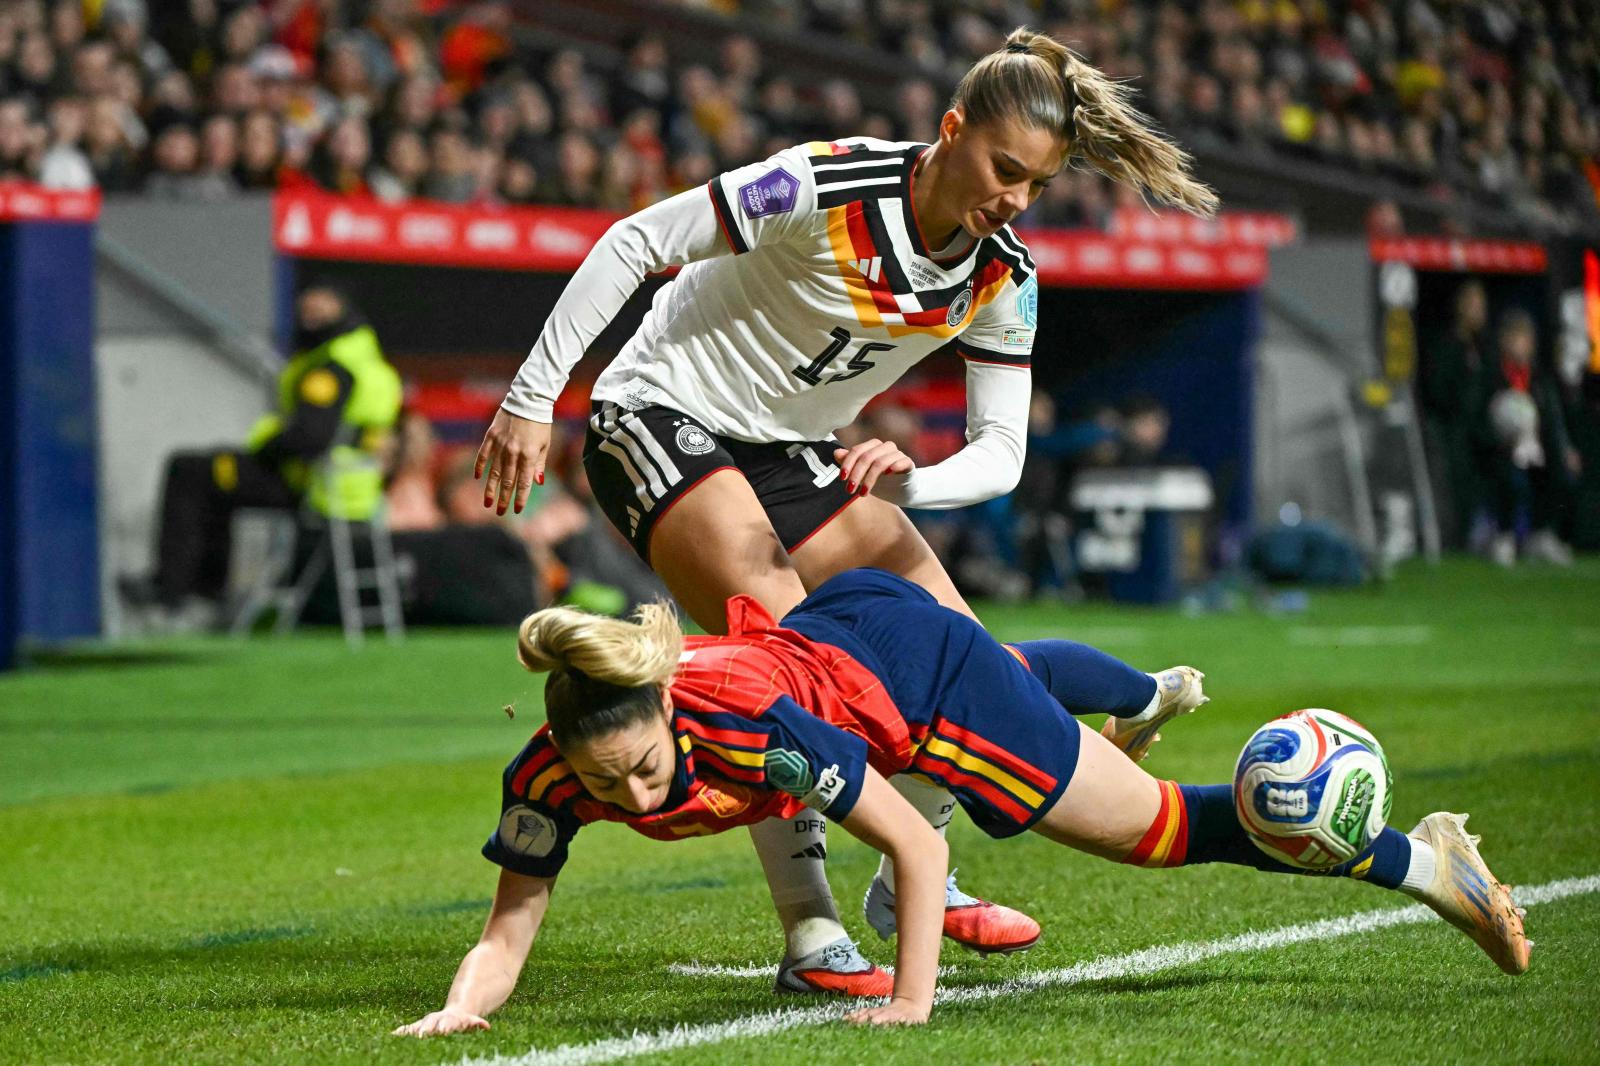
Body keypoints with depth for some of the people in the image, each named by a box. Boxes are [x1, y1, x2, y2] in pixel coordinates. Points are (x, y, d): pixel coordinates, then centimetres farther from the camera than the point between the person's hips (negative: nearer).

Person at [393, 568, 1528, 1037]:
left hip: (911, 655, -6)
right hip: (827, 633, 6)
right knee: (1014, 673, 39)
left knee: (1158, 825, 3)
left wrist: (912, 1000, -38)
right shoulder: (549, 777, -33)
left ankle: (1423, 859, 23)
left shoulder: (748, 722, -44)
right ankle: (1143, 696, 76)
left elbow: (918, 847, -34)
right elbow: (507, 935, -28)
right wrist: (460, 1007, -47)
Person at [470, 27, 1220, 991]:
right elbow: (637, 242, -22)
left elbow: (1000, 454, -6)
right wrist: (533, 398, -22)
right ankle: (811, 931, -18)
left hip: (797, 454, 7)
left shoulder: (1005, 276, -8)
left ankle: (911, 880, 22)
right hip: (661, 416, -7)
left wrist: (907, 484, -29)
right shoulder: (828, 186, -27)